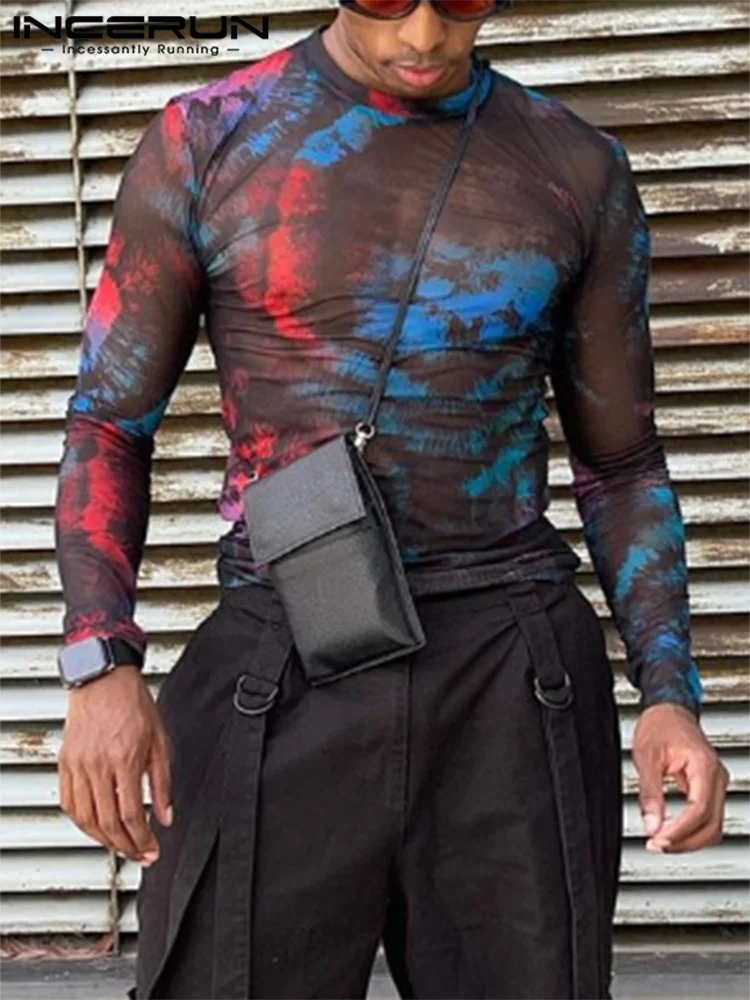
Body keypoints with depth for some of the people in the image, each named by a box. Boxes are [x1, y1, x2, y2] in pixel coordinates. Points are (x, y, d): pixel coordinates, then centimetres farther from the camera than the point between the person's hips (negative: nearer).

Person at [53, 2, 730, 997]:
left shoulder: (580, 169, 6)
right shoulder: (206, 140, 2)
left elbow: (621, 464, 12)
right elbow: (110, 423, 4)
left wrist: (669, 695, -3)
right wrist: (100, 670, -11)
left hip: (516, 683, 1)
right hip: (282, 680, -1)